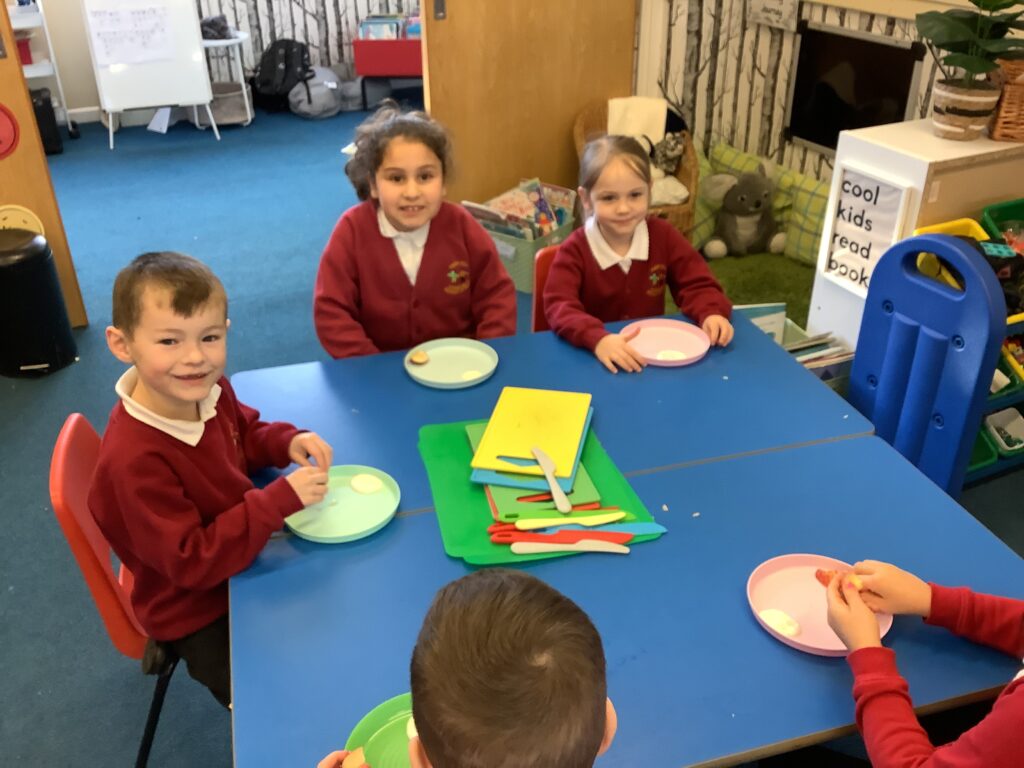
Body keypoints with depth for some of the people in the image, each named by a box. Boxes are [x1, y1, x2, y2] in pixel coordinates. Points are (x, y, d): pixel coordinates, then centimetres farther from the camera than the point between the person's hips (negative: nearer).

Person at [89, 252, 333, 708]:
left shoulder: (208, 391, -14)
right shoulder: (133, 461, -36)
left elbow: (245, 436, 9)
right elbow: (192, 562, -31)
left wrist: (288, 442, -13)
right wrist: (281, 499, -36)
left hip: (244, 557, 7)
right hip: (199, 615, -6)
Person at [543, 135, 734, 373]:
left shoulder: (664, 235, 0)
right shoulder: (574, 251, -11)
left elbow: (697, 284, 3)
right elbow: (559, 307, -23)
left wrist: (712, 314, -20)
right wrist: (598, 339, -41)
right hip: (592, 357, -4)